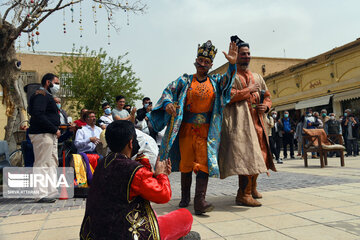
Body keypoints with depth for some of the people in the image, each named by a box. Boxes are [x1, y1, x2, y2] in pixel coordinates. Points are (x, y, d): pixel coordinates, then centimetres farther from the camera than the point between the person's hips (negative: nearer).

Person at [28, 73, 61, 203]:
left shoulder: (47, 96, 22)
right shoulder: (41, 96, -11)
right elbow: (38, 115, -23)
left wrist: (56, 129, 10)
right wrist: (55, 129, -20)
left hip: (50, 135, 11)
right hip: (42, 135, -11)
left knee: (52, 163, 14)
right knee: (42, 164, -7)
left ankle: (51, 191, 22)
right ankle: (41, 194, -2)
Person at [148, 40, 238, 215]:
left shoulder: (216, 81, 10)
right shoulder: (185, 81, 6)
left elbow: (228, 80, -8)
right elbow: (168, 91, 1)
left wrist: (232, 64, -27)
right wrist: (167, 103, -20)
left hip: (206, 131, 0)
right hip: (186, 129, 0)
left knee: (203, 163, -8)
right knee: (186, 163, 6)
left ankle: (199, 201, -9)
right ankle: (185, 198, 23)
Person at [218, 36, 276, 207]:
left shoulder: (257, 77, 23)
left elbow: (267, 95, 25)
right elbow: (228, 95, -14)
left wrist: (266, 106, 3)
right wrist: (248, 90, -9)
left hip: (257, 121, 7)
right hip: (240, 121, -7)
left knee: (259, 154, 11)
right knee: (247, 155, -17)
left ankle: (252, 188, 30)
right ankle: (243, 195, -12)